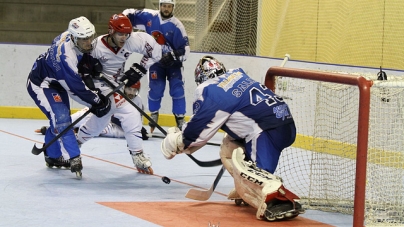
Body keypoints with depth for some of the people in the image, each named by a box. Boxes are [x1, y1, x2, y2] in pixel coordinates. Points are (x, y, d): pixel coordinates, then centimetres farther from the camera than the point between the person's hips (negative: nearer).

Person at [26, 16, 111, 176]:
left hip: (57, 82, 9)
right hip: (40, 84, -9)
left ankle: (52, 156, 33)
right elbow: (75, 88, -32)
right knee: (61, 118, -22)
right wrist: (95, 101, -24)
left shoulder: (72, 36, -12)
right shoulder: (65, 55, -38)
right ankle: (72, 158, -25)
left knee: (61, 119, 15)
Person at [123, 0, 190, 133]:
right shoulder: (149, 16, -9)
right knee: (155, 89, -1)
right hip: (156, 60, 2)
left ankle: (180, 119, -2)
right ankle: (154, 115, 22)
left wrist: (173, 57, -31)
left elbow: (185, 49, -16)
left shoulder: (177, 26, -17)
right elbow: (130, 14, 2)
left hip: (173, 62, -2)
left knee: (177, 89, -9)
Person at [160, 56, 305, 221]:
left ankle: (281, 199, -47)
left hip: (269, 130, -9)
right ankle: (247, 191, 26)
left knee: (245, 171, -21)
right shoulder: (236, 74, 22)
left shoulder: (208, 90, -1)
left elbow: (198, 127, 1)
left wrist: (177, 142, 20)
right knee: (229, 146, 26)